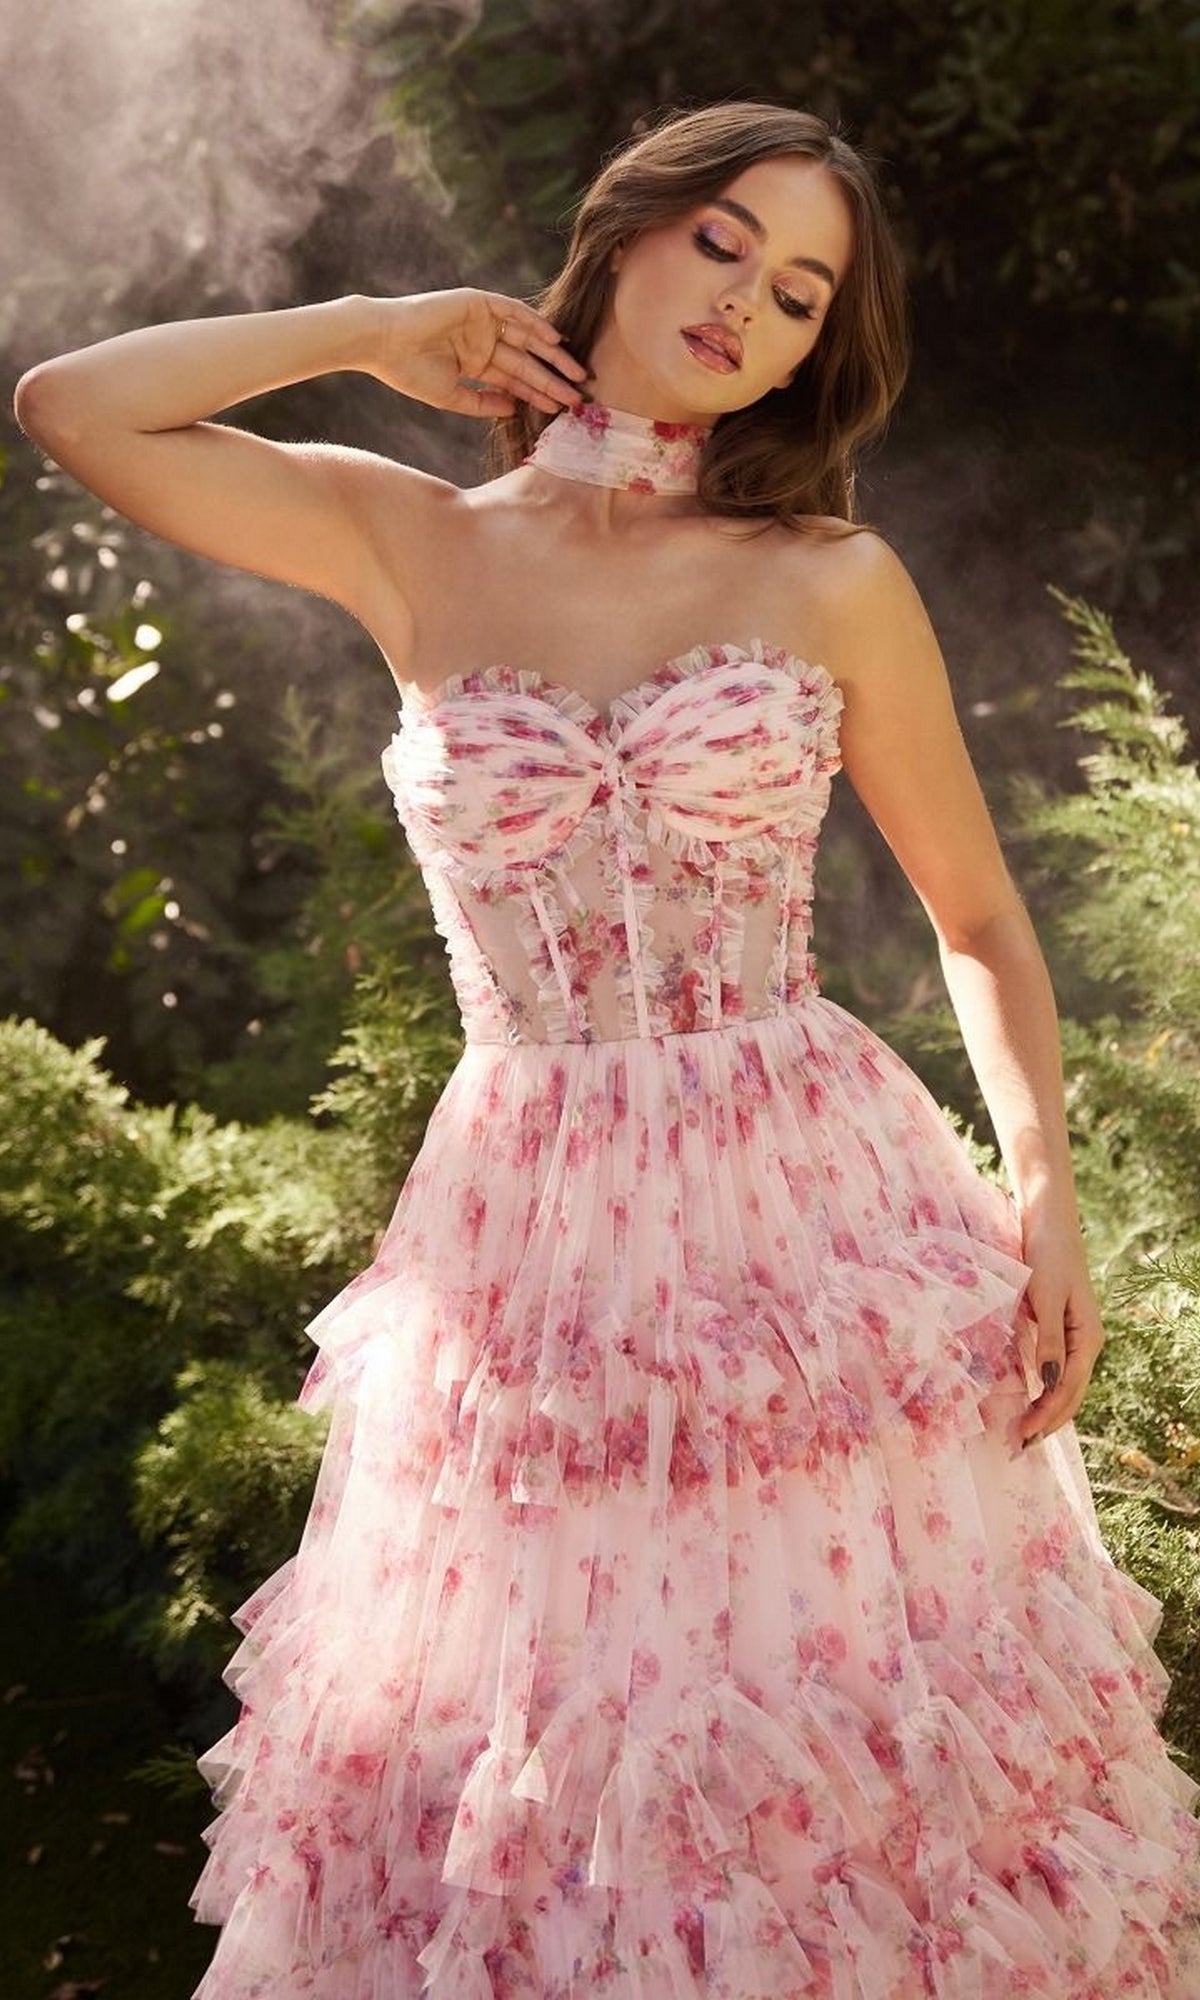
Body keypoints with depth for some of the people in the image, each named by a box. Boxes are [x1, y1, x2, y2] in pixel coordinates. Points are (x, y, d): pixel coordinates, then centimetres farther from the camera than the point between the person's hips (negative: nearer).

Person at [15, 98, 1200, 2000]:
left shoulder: (833, 581, 1)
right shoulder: (415, 546, 5)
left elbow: (979, 916, 7)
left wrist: (1046, 1185, -5)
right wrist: (374, 331, 4)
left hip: (814, 1220, 0)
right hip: (533, 1247, 1)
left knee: (851, 1744, 7)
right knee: (544, 1770, 10)